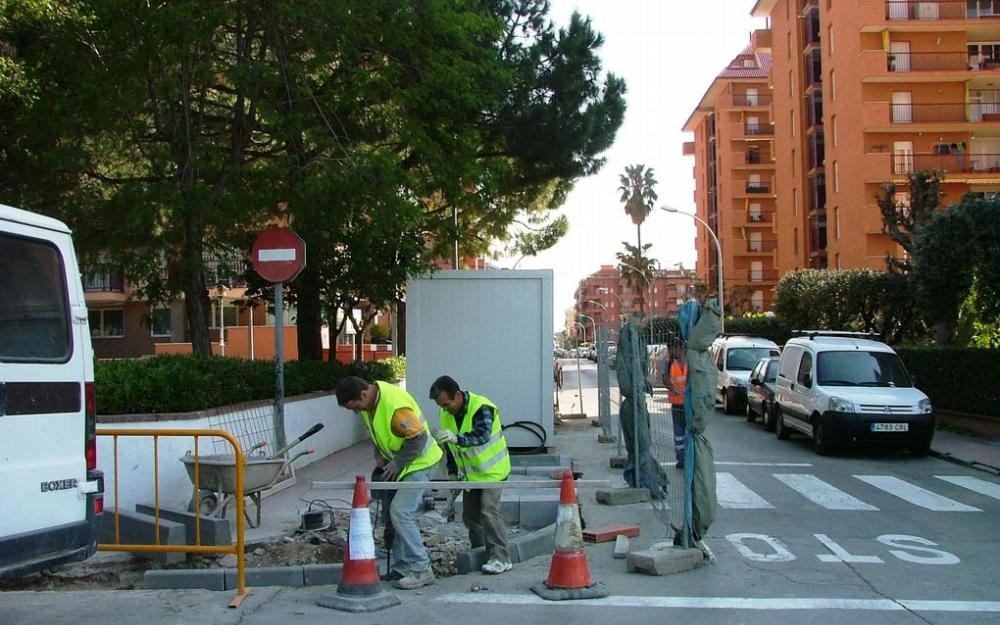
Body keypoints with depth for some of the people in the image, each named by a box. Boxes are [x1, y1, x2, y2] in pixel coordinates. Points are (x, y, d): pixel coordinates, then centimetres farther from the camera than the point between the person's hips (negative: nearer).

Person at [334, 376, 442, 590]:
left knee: (401, 513, -16)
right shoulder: (370, 400, -3)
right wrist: (380, 456, 5)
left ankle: (421, 569, -9)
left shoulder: (395, 406, -32)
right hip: (397, 463, 10)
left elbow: (418, 438, -27)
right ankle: (401, 568, 19)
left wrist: (396, 464, -19)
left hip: (418, 462, -10)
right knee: (399, 514, 11)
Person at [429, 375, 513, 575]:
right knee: (470, 515, 10)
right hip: (469, 474, 8)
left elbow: (482, 436, -40)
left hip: (492, 470, -8)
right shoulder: (446, 413, -2)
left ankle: (500, 558, -14)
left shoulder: (481, 407, -24)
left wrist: (457, 438, -54)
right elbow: (450, 445, 12)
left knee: (489, 511, -17)